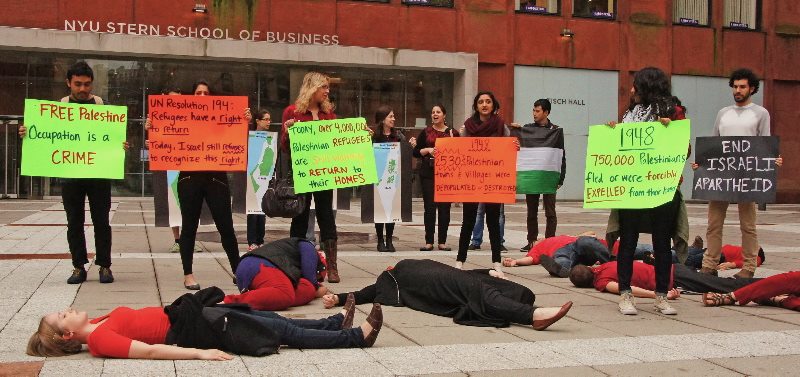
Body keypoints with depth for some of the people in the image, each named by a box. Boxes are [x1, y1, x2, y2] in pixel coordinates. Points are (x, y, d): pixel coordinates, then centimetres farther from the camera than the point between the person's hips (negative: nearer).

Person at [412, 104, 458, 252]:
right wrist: (427, 150, -7)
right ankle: (429, 241, 3)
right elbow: (416, 152, 9)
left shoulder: (453, 133, 7)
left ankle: (442, 241, 8)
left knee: (444, 207, 1)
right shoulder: (426, 132, 10)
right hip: (428, 173, 0)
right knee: (429, 207, -1)